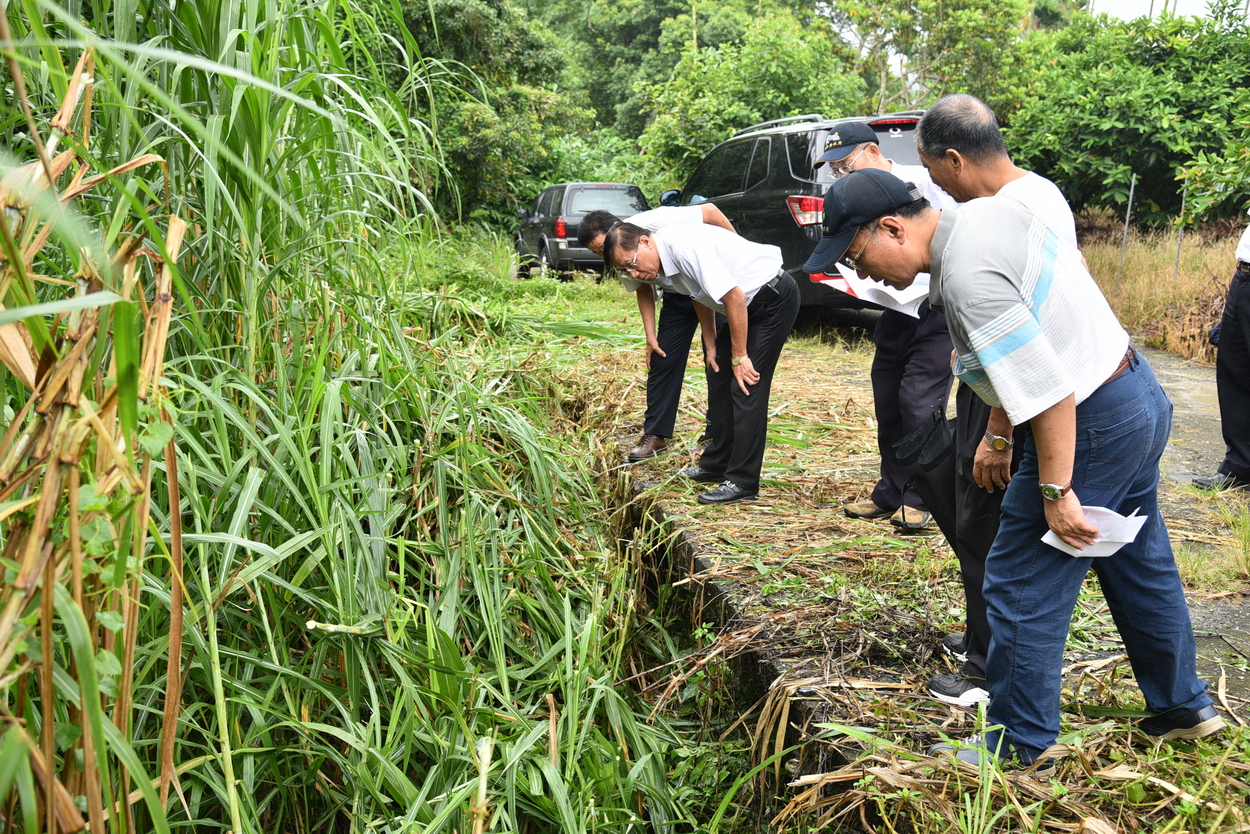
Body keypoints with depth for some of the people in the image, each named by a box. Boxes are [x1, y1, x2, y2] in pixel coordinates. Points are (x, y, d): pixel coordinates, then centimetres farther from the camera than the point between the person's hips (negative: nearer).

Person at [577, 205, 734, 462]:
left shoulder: (657, 221, -33)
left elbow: (710, 211, -26)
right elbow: (643, 290, 3)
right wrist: (651, 336, -4)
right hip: (678, 294, 6)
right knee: (662, 361, 2)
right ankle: (654, 436, 7)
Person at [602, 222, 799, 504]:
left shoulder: (685, 248, -29)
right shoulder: (662, 264, 0)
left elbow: (734, 297, -28)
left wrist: (740, 357, -21)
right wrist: (711, 346, 14)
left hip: (774, 298, -10)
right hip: (750, 303, 10)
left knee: (746, 387, -12)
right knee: (719, 378, 13)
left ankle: (742, 483, -8)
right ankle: (717, 465, 24)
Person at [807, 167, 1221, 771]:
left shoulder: (966, 275, -26)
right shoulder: (990, 210, 3)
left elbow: (1049, 390, -29)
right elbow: (1070, 261, 19)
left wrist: (1056, 492, -21)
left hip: (1092, 425, -10)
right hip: (1141, 396, 10)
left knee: (1024, 590, 2)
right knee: (1140, 567, 24)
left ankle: (1020, 746, 16)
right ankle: (1184, 708, 40)